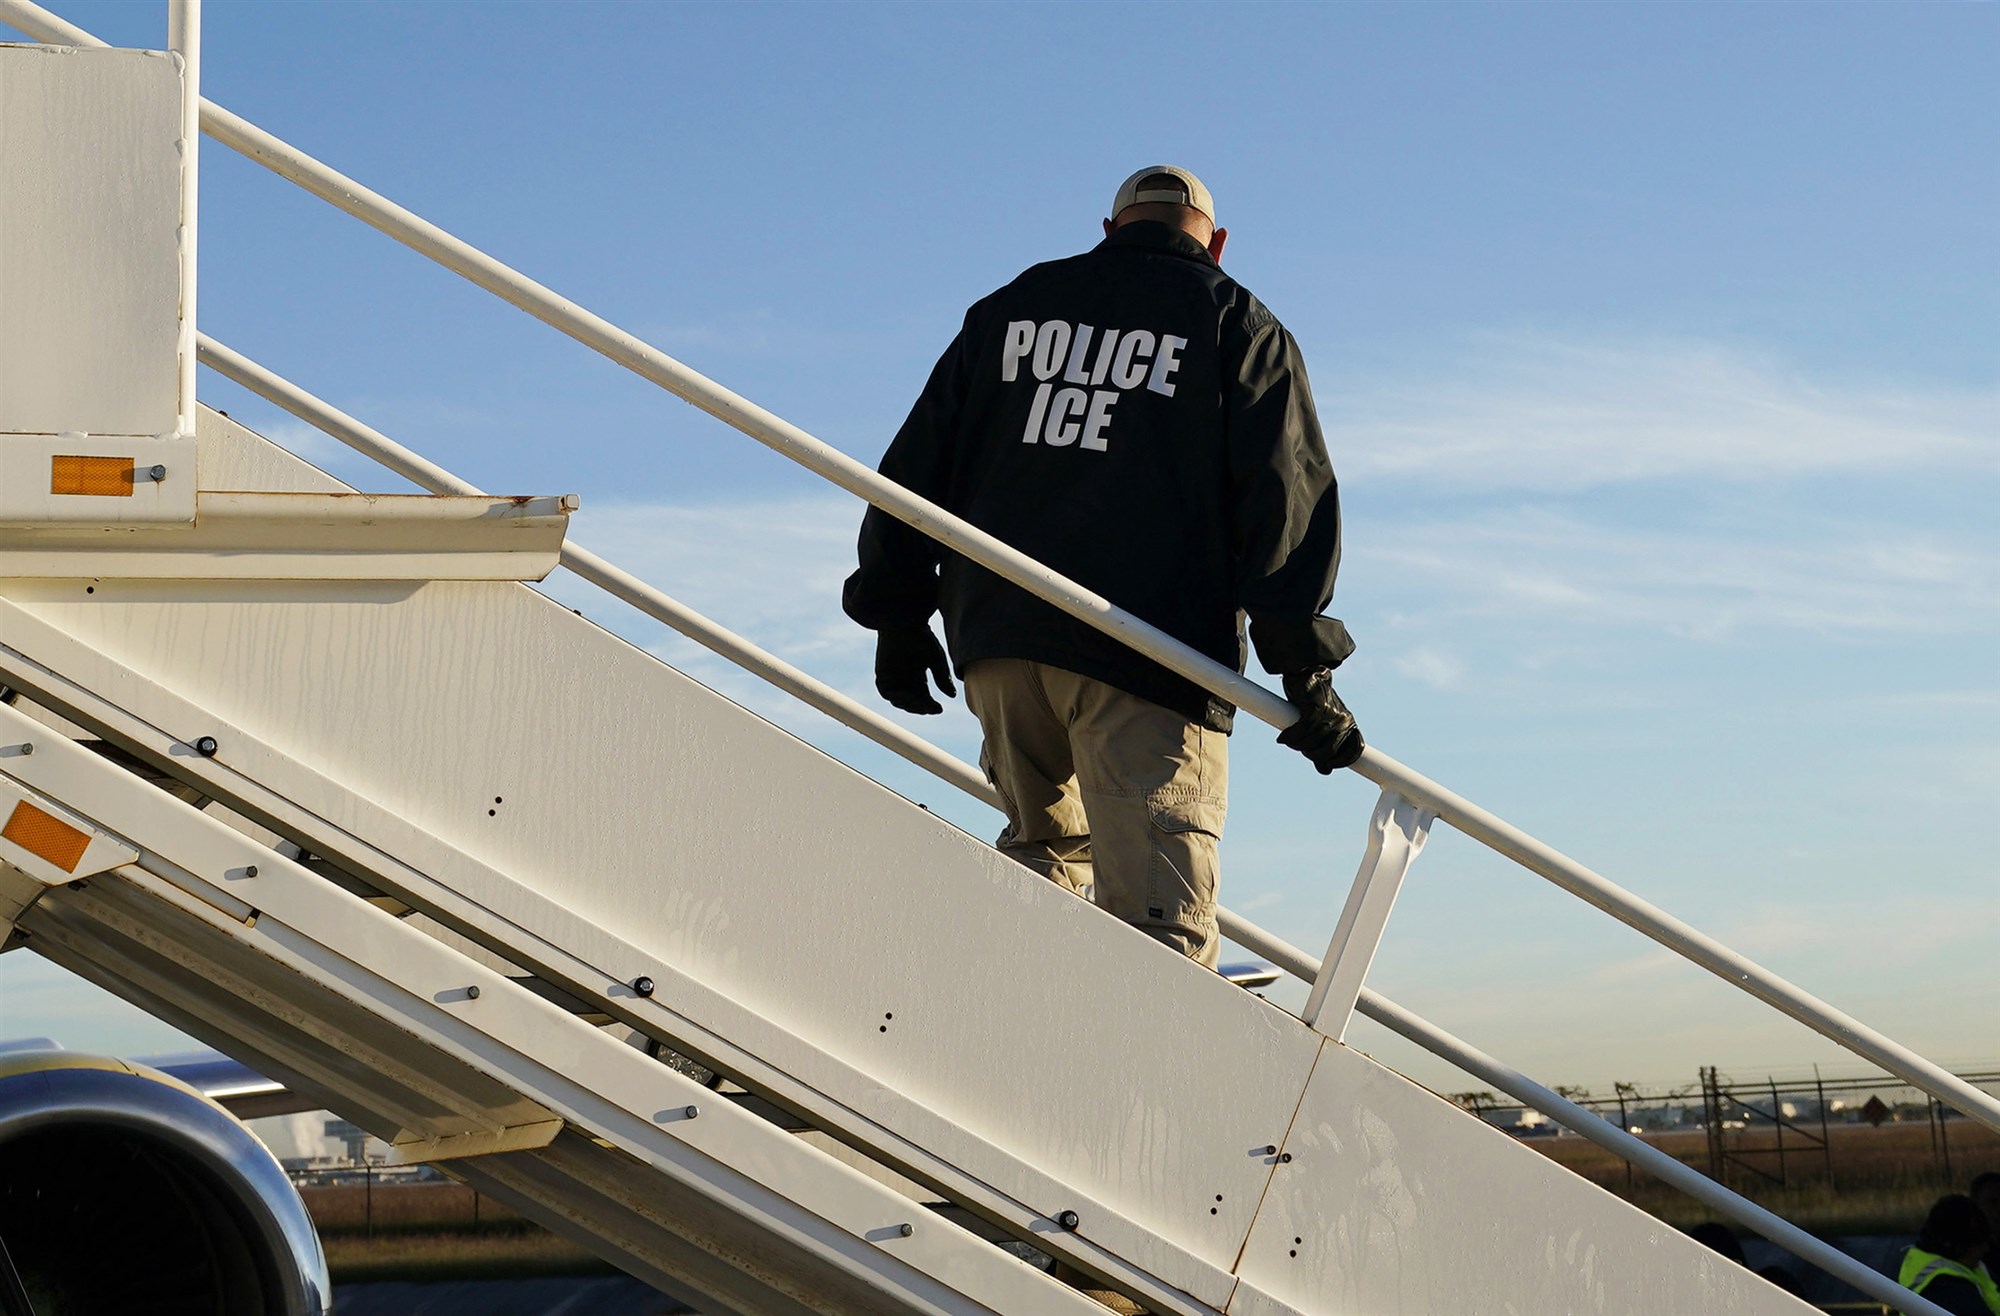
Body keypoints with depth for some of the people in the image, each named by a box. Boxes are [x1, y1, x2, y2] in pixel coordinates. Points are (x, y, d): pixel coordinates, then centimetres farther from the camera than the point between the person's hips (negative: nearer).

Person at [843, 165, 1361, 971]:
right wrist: (1305, 670, -4)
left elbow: (918, 464, 16)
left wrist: (899, 615, 20)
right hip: (1151, 652, -4)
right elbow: (1286, 494, -1)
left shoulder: (1011, 308, 19)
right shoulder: (1239, 325, 9)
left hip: (996, 636, 4)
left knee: (1045, 841, 26)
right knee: (1158, 920, -9)